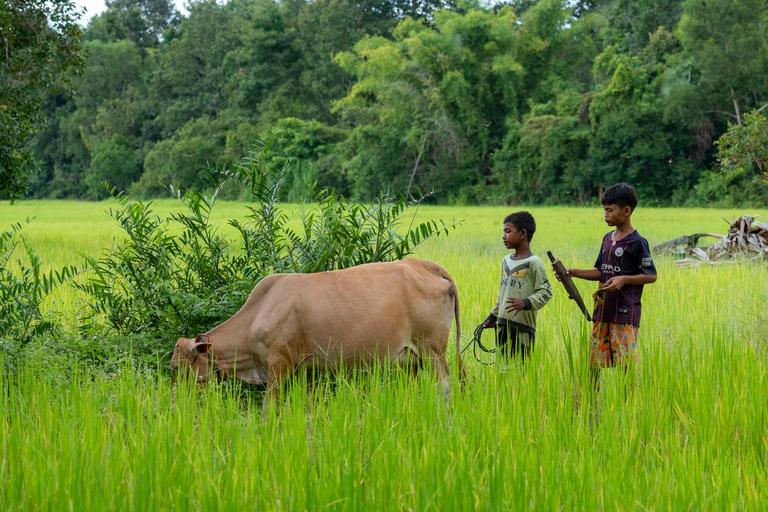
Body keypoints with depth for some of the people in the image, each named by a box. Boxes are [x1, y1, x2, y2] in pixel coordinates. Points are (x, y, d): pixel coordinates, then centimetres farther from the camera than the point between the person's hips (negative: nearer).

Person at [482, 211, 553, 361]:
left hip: (523, 328, -7)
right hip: (503, 325, 7)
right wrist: (493, 316, 24)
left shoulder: (533, 263, -7)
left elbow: (546, 292, -11)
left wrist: (526, 303, -24)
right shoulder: (506, 261, 16)